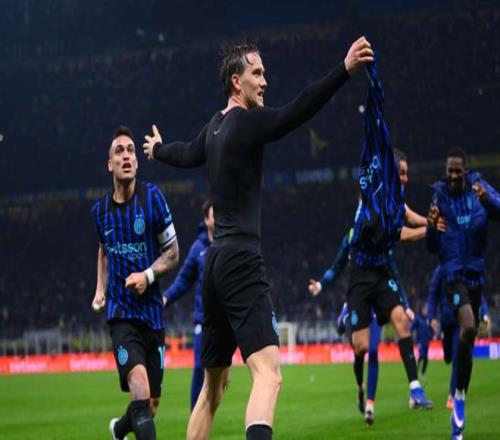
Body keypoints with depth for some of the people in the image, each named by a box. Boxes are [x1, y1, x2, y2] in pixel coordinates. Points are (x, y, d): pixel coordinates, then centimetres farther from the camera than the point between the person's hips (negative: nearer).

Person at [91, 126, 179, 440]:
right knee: (139, 387, -24)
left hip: (152, 310, 1)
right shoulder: (101, 209, 3)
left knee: (151, 406, 10)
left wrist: (148, 275, -16)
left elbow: (173, 253, 1)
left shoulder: (153, 198, -5)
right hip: (121, 312, -1)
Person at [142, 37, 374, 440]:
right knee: (268, 373, -24)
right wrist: (344, 70, -34)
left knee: (213, 385, 19)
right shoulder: (247, 122, -8)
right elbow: (296, 112, -25)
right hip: (241, 263, -9)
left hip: (215, 265, 10)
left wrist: (157, 150, 60)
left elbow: (188, 154, 37)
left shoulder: (215, 128, 16)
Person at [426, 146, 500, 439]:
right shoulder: (440, 196, -2)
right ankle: (459, 395, -11)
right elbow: (433, 248, 4)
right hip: (454, 273, -3)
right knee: (468, 328, -28)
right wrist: (432, 228, -17)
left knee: (470, 339, 9)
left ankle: (459, 414, 23)